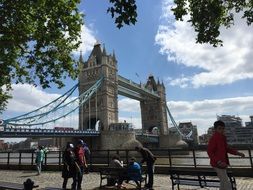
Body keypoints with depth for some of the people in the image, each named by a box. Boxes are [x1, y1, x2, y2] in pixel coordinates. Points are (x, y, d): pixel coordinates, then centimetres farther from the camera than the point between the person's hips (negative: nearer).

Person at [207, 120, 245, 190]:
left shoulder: (223, 137, 6)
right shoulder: (213, 138, -21)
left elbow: (226, 149, 18)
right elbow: (210, 152, -23)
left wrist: (237, 153, 8)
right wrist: (219, 162, -32)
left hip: (222, 164, 9)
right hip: (217, 165, -9)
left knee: (223, 183, 22)